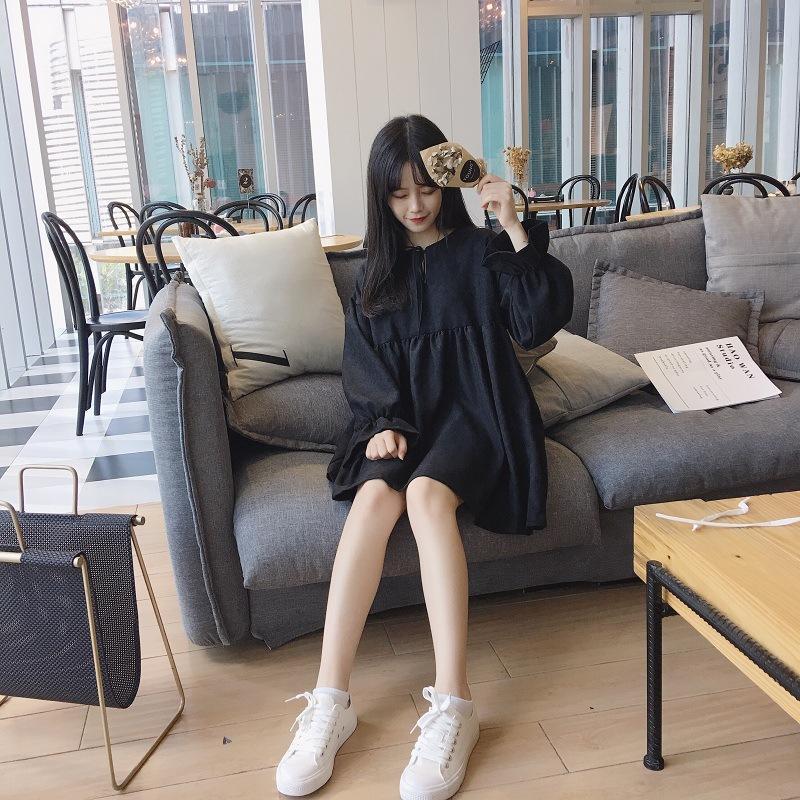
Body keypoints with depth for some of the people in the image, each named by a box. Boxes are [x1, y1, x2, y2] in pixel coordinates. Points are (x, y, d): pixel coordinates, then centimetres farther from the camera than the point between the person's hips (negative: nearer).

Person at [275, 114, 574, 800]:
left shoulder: (480, 253, 5)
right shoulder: (377, 270, 14)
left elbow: (542, 321, -11)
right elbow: (364, 369, 8)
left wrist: (515, 228, -17)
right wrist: (386, 423, -11)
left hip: (472, 413, -2)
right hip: (399, 417, 3)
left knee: (426, 493, -34)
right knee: (374, 495, -30)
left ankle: (453, 704, -33)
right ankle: (331, 700, -30)